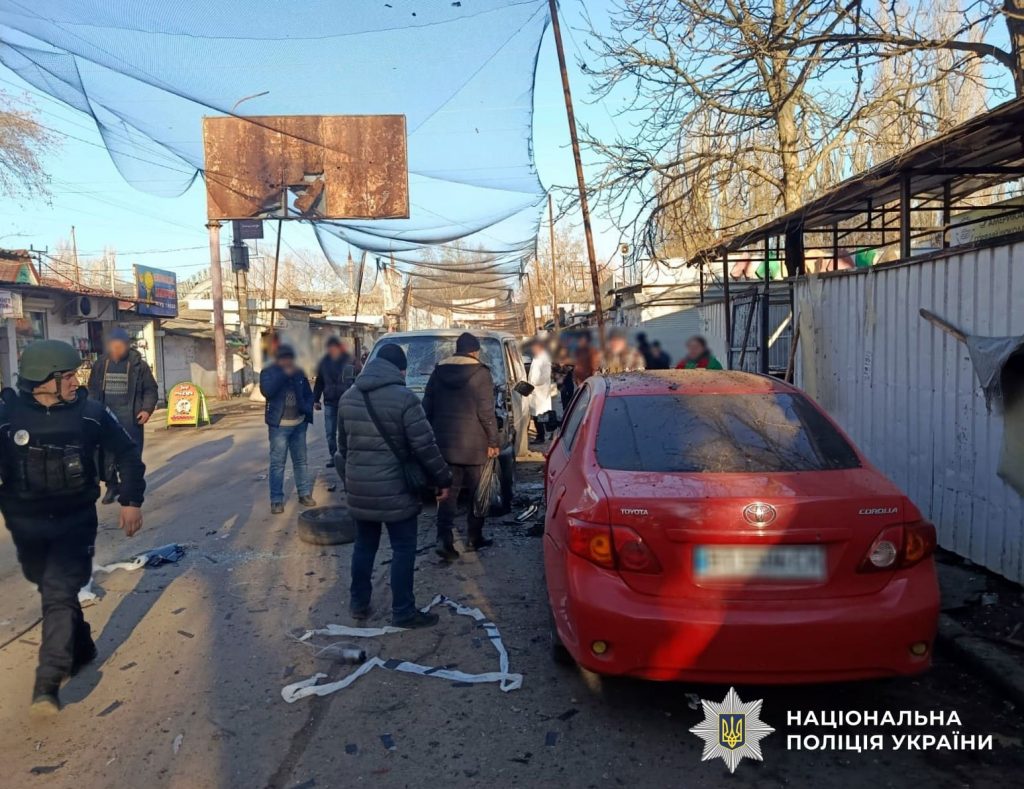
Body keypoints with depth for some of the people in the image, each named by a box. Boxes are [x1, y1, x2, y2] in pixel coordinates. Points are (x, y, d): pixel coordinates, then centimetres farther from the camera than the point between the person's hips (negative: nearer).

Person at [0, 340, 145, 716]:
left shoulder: (90, 412, -12)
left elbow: (127, 453, 0)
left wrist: (131, 501, -3)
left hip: (75, 520, -2)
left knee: (60, 594, -9)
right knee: (54, 590, 17)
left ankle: (48, 683, -4)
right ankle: (81, 648, 39)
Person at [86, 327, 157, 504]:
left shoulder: (138, 364, -4)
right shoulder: (100, 364, 5)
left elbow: (151, 390, 0)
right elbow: (93, 389, 14)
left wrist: (147, 409, -13)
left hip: (130, 417, -3)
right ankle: (111, 487, 22)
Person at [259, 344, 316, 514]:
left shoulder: (299, 372, 8)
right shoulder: (268, 372, -3)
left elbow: (308, 394, 15)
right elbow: (267, 391, -22)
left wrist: (308, 408, -3)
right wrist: (284, 374, -23)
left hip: (299, 424, 4)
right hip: (279, 425, -4)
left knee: (301, 460, 12)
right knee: (277, 463, -3)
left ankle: (305, 493, 22)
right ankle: (276, 500, 2)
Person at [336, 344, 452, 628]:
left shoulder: (348, 398, 7)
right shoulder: (404, 398, -14)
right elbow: (425, 447, -15)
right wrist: (443, 479, -4)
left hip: (358, 489, 6)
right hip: (394, 489, -6)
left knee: (364, 544, 19)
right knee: (403, 549, 5)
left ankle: (359, 603, 28)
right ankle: (403, 612, 11)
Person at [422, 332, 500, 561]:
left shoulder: (438, 372, 6)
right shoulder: (480, 373, -8)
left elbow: (427, 409, 8)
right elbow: (486, 413, -12)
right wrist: (493, 441, -4)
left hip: (445, 443, 4)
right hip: (474, 446, -4)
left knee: (448, 491, 8)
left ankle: (443, 538, -5)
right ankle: (474, 538, 18)